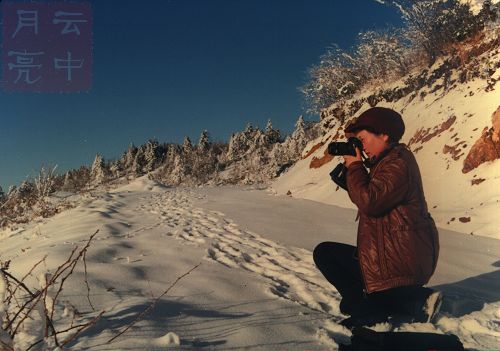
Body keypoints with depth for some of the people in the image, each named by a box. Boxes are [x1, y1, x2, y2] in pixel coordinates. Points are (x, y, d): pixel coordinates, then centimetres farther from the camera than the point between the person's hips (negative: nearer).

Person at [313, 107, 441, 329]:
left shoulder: (398, 163, -20)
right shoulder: (390, 160, 14)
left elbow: (368, 201, -29)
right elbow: (367, 195, 17)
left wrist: (355, 166, -14)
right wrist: (350, 169, 4)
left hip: (402, 259, -11)